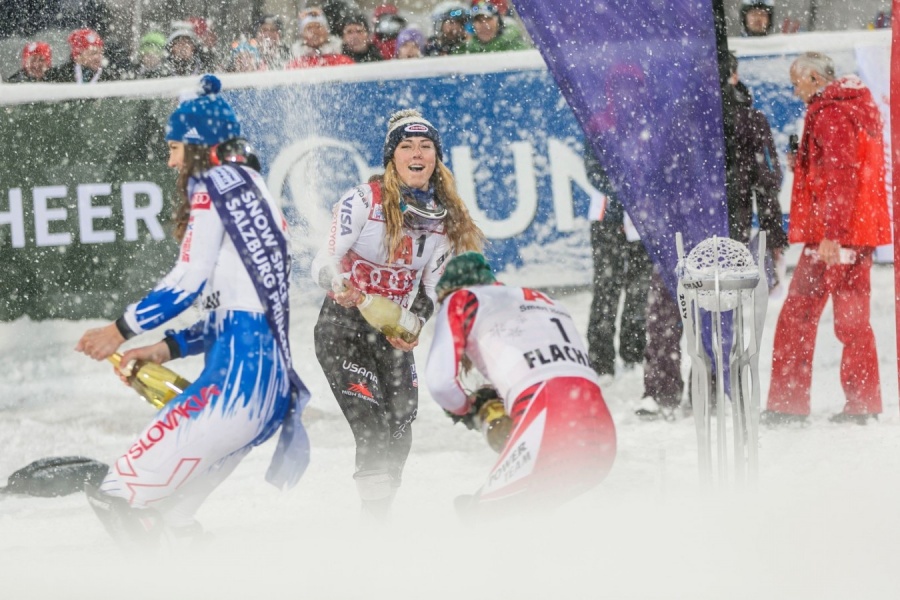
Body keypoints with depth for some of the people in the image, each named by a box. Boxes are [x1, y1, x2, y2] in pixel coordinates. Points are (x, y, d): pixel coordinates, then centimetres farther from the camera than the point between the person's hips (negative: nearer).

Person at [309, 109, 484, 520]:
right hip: (343, 327, -5)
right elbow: (324, 262, -15)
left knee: (398, 436, 6)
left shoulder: (447, 220, 2)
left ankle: (380, 515, 23)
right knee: (374, 433, -17)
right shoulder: (364, 201, -13)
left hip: (394, 332, 5)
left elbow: (429, 289, 8)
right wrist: (339, 285, -37)